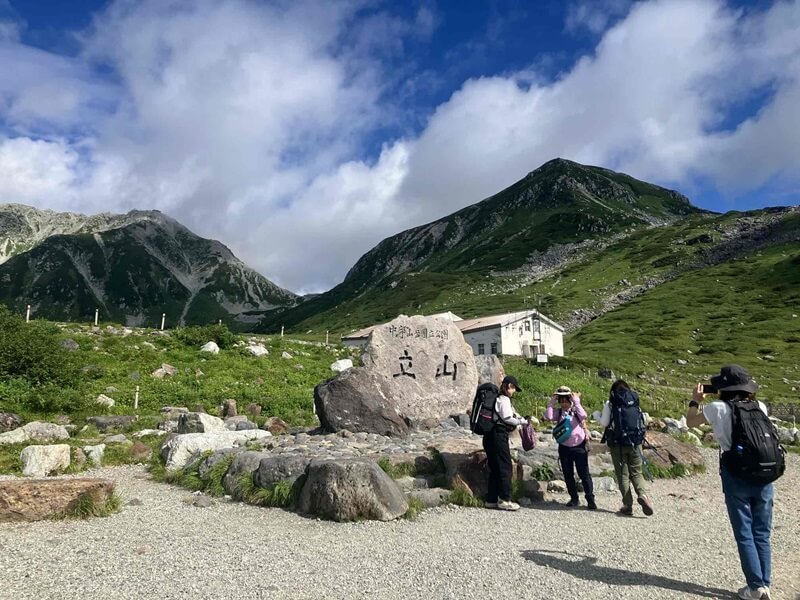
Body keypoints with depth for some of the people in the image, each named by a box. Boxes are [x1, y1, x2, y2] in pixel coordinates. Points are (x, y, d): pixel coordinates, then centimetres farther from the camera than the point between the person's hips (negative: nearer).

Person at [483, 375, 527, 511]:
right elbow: (507, 418, -16)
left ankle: (491, 500, 15)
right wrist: (522, 421, -4)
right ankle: (504, 500, 0)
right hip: (498, 435, -9)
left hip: (490, 436, 9)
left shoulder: (497, 398, 19)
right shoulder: (504, 399, -8)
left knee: (494, 468, 12)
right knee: (506, 467, -2)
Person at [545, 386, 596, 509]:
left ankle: (590, 499, 4)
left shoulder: (576, 410, -3)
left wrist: (576, 402, -20)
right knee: (568, 474, 9)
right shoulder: (558, 412, 2)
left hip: (579, 446, -3)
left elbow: (583, 416, -25)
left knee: (584, 473, -1)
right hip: (564, 447, 3)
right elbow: (548, 416, -17)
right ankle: (574, 498, 22)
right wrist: (551, 402, -13)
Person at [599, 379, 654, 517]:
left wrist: (598, 415, 10)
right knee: (636, 472, 12)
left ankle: (628, 505, 5)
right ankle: (643, 494, -14)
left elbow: (604, 423, -8)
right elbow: (641, 422, 10)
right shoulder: (635, 400, 4)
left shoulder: (610, 403, -6)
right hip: (635, 442, 2)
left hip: (618, 443, -2)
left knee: (623, 475, 7)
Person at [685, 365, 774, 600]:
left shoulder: (718, 408, -8)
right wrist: (748, 396, 24)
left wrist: (695, 401, 21)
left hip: (736, 475, -3)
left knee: (745, 534, 6)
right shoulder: (760, 407, 1)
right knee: (762, 534, 13)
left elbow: (690, 422, 7)